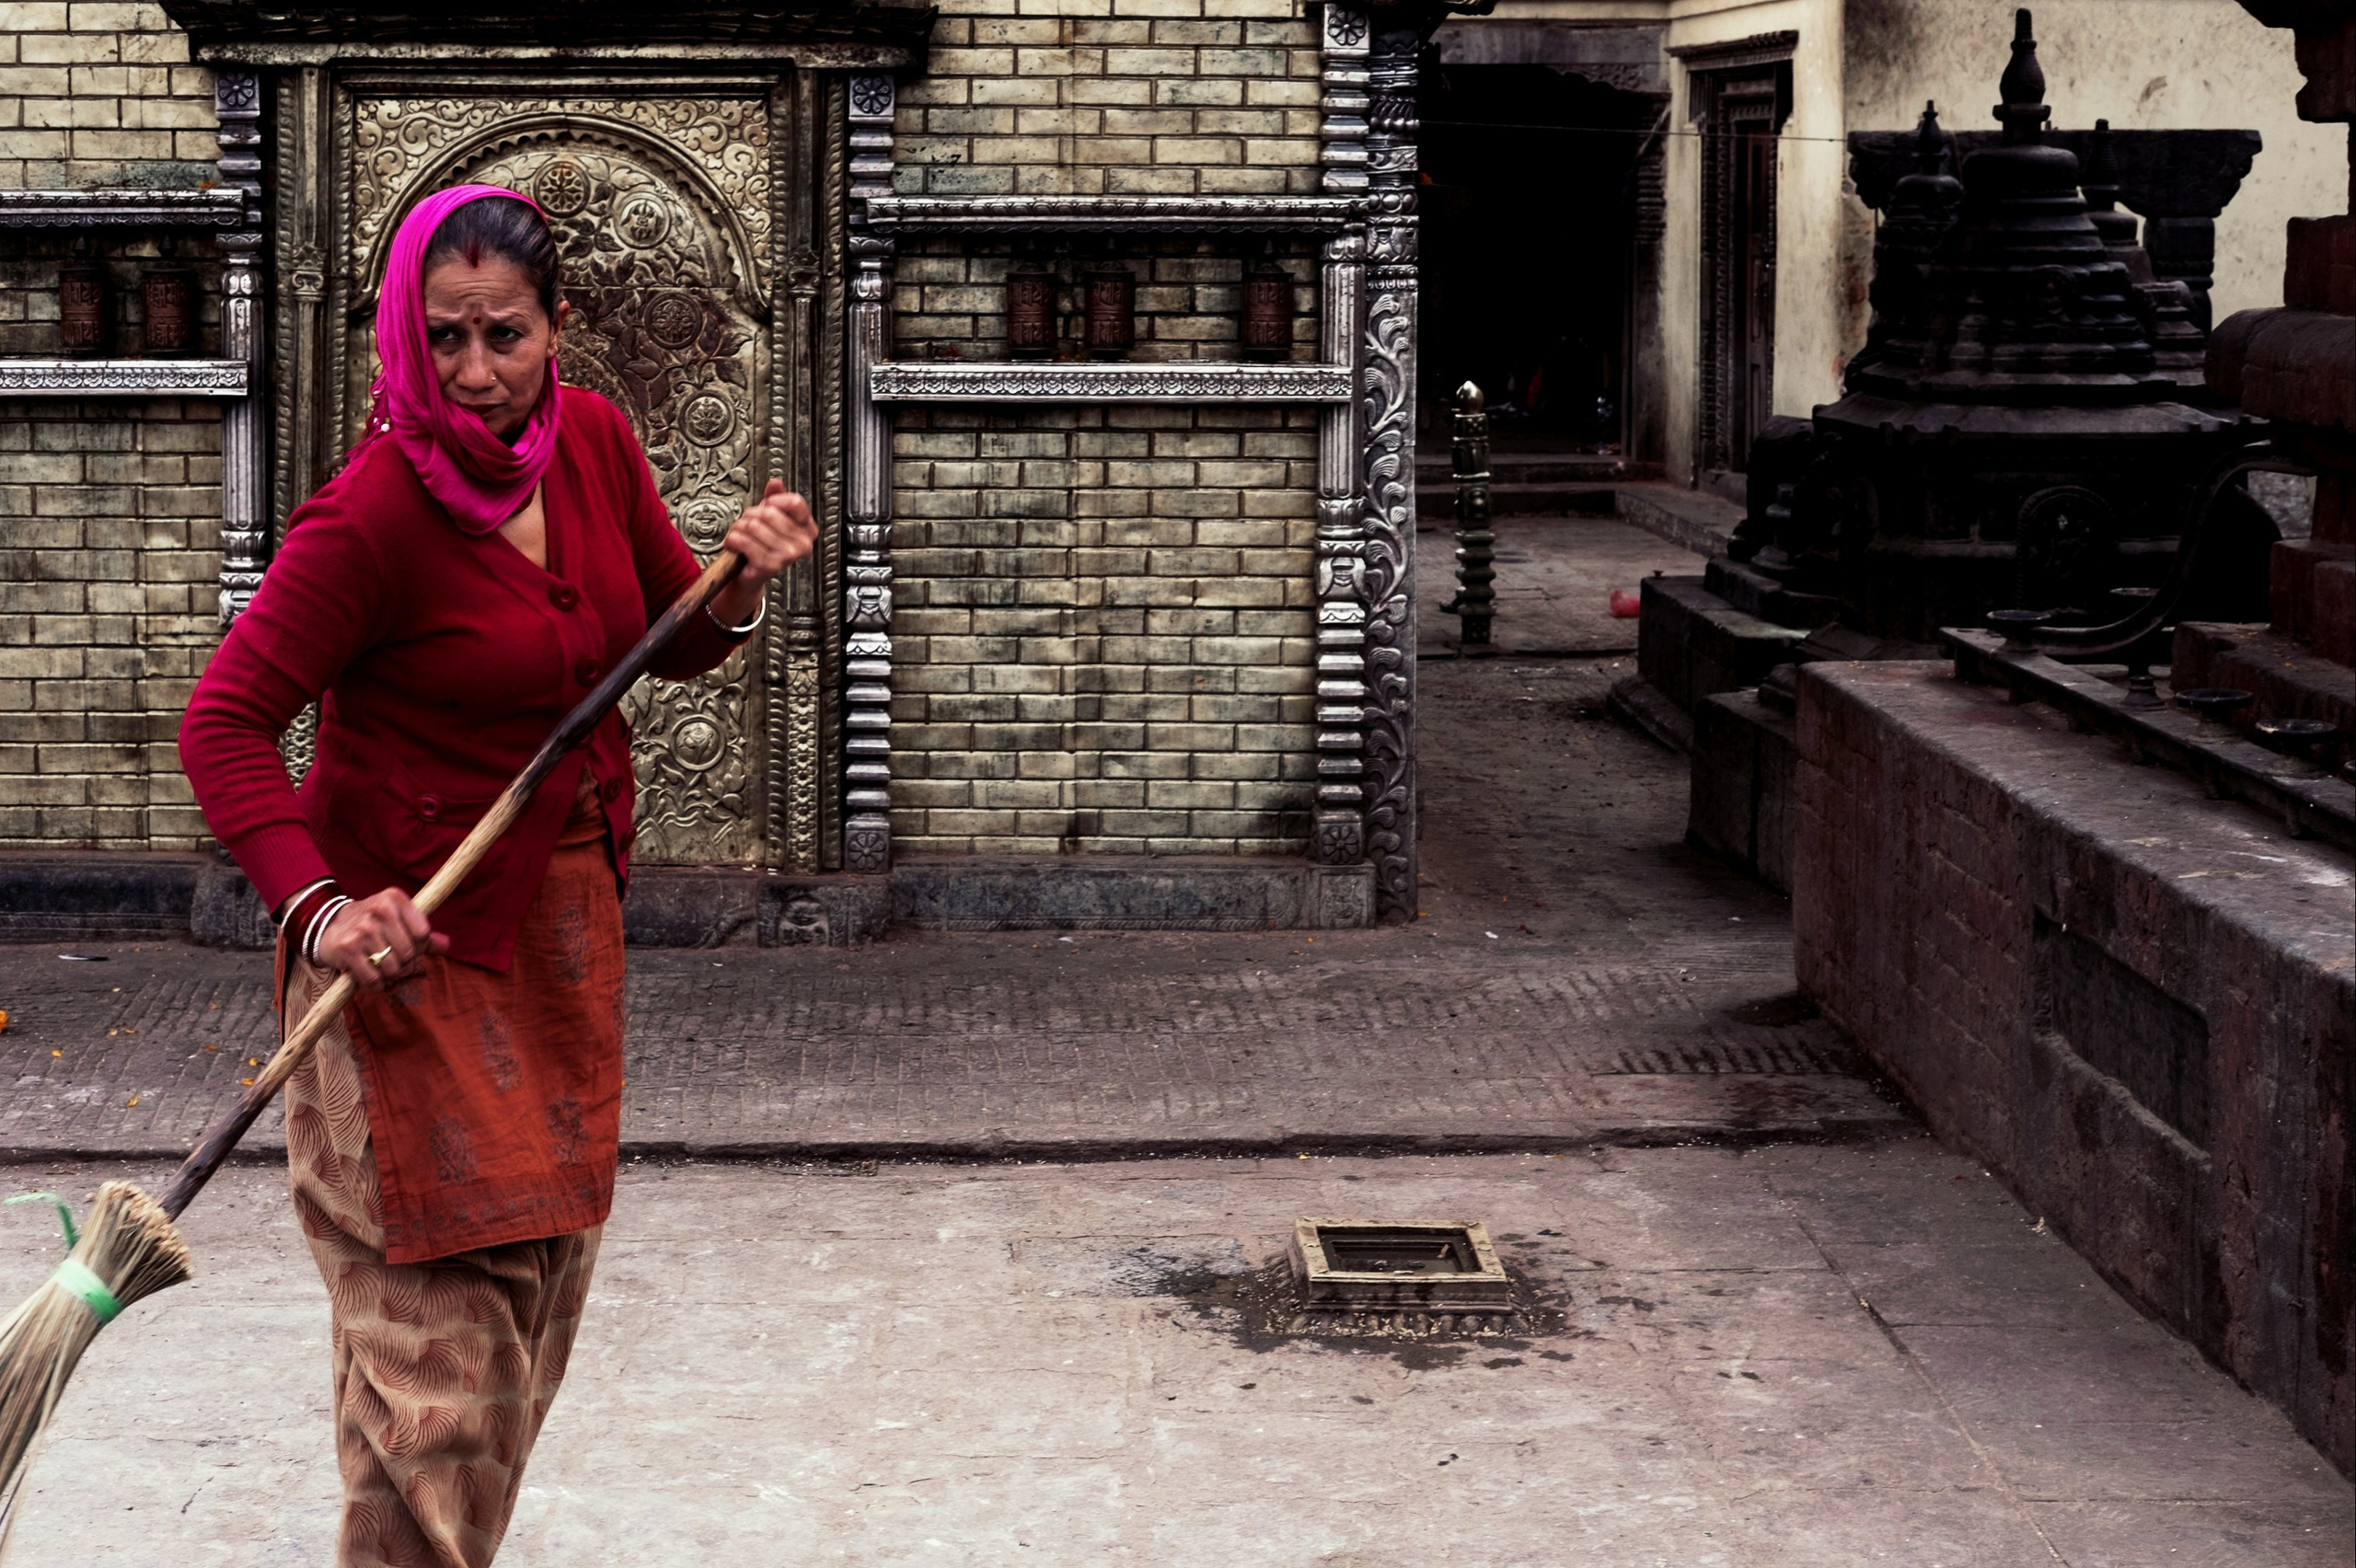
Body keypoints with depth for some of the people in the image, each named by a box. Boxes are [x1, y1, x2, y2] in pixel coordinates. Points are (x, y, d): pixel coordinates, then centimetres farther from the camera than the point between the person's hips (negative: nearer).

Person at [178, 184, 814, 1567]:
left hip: (564, 911, 7)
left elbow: (677, 642, 12)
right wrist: (319, 909, -31)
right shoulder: (372, 515, -21)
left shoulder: (594, 440, -1)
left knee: (539, 1271, 17)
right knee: (439, 1296, -9)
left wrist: (746, 586, -11)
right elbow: (227, 723, -19)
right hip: (413, 932, -7)